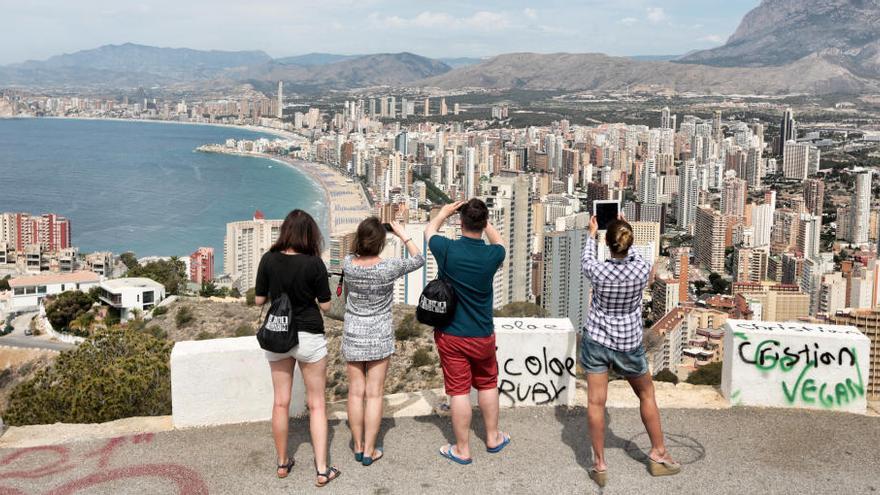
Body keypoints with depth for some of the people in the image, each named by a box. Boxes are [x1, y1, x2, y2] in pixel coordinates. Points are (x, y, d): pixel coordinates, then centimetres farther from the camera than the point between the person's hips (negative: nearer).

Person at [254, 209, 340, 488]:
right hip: (309, 336, -3)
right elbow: (326, 305, -9)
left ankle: (282, 463, 26)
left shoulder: (269, 260, -7)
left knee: (281, 402, 14)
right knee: (317, 404, 6)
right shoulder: (314, 263, -14)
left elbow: (259, 300, 0)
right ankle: (322, 469, 5)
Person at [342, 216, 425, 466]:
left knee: (355, 392, 11)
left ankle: (358, 447, 20)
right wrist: (402, 234, 2)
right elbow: (419, 259, 0)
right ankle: (369, 451, 10)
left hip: (353, 335, 3)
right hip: (379, 336, -2)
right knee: (374, 394, 4)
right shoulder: (388, 267, -17)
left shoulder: (348, 265, -10)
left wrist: (362, 236, 8)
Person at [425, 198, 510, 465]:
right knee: (488, 385, 20)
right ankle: (493, 438, 34)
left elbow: (429, 231, 6)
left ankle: (462, 450, 14)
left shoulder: (448, 249, -18)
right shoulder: (492, 255, -14)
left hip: (451, 335, -2)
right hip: (482, 335, 2)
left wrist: (445, 212, 19)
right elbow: (499, 242, 14)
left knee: (459, 391, 4)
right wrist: (483, 219, 16)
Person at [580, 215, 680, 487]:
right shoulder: (643, 269, -16)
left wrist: (592, 234, 24)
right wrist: (625, 233, 23)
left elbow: (586, 259, 8)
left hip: (596, 341, -1)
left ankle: (600, 465, 9)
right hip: (629, 344, 1)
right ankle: (658, 454, 29)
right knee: (647, 394, 20)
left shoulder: (598, 271, -17)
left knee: (596, 401, 5)